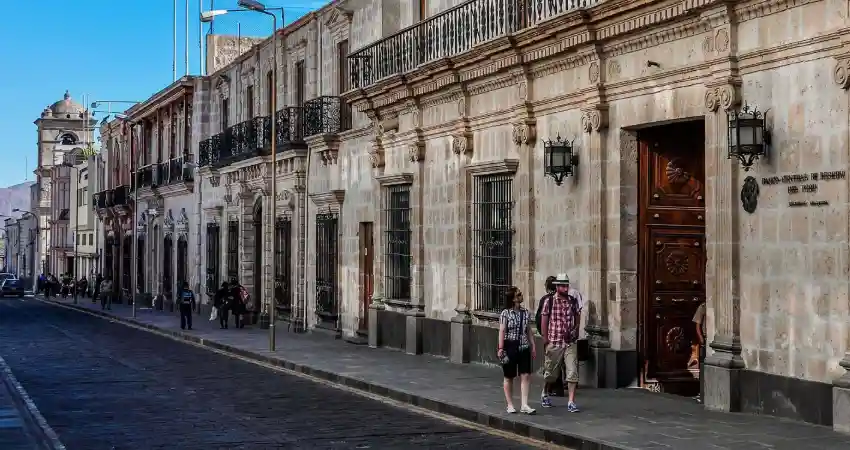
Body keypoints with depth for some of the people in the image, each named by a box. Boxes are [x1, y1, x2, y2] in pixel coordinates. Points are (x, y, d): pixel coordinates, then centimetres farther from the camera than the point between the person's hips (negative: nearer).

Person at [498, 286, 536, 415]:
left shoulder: (526, 313, 8)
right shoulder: (505, 313, -6)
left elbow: (529, 331, 13)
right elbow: (502, 331, -9)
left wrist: (532, 346, 9)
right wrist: (501, 348, -15)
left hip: (523, 348, 4)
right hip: (510, 347, -4)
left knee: (526, 376, -4)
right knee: (509, 377, 6)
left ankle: (524, 405, -2)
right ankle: (510, 405, 16)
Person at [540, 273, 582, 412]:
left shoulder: (573, 301, 5)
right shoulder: (549, 301, -4)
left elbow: (577, 319, 17)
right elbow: (544, 322, -2)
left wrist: (575, 330, 1)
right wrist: (546, 341, -5)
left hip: (571, 343, 2)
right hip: (554, 342, -2)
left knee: (572, 372, -7)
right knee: (551, 372, 11)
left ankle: (571, 402, -4)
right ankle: (544, 394, 37)